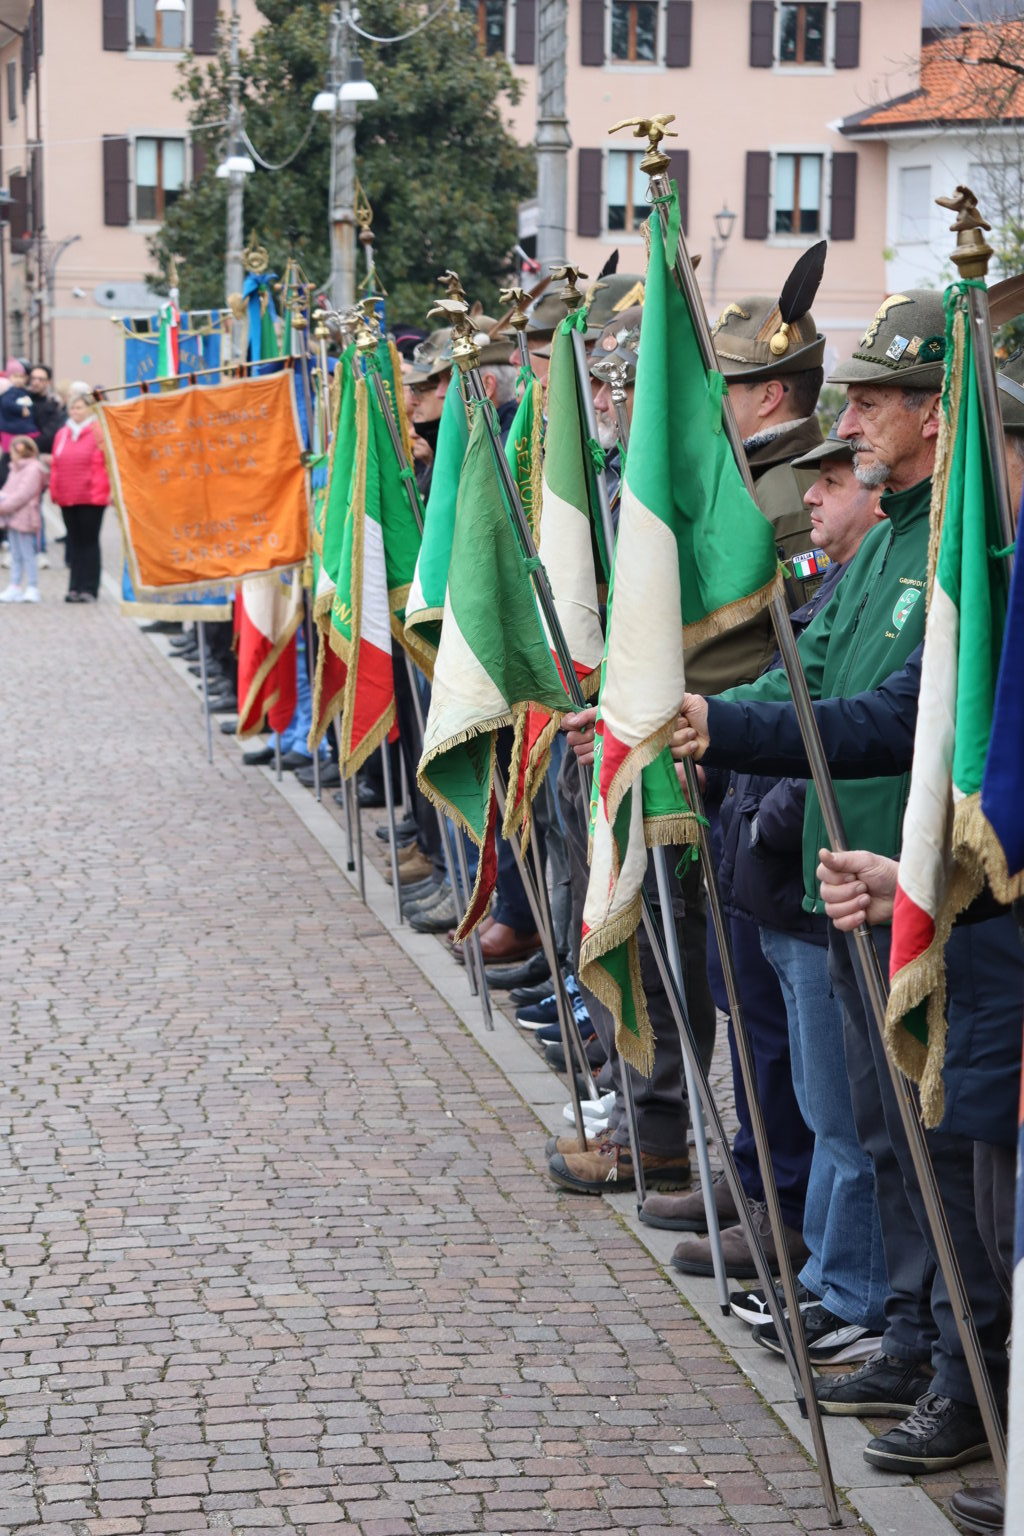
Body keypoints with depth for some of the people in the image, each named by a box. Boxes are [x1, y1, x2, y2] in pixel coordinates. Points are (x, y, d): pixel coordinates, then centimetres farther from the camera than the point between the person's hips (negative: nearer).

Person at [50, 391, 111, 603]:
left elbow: (106, 464, -9)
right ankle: (75, 587, 12)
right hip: (67, 498, 5)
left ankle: (89, 588, 2)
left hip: (91, 498, -5)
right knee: (74, 542, 9)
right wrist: (54, 491, 8)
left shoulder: (98, 432, -6)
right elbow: (57, 465, 13)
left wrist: (102, 491, -14)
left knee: (89, 542, 0)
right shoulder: (62, 434, 11)